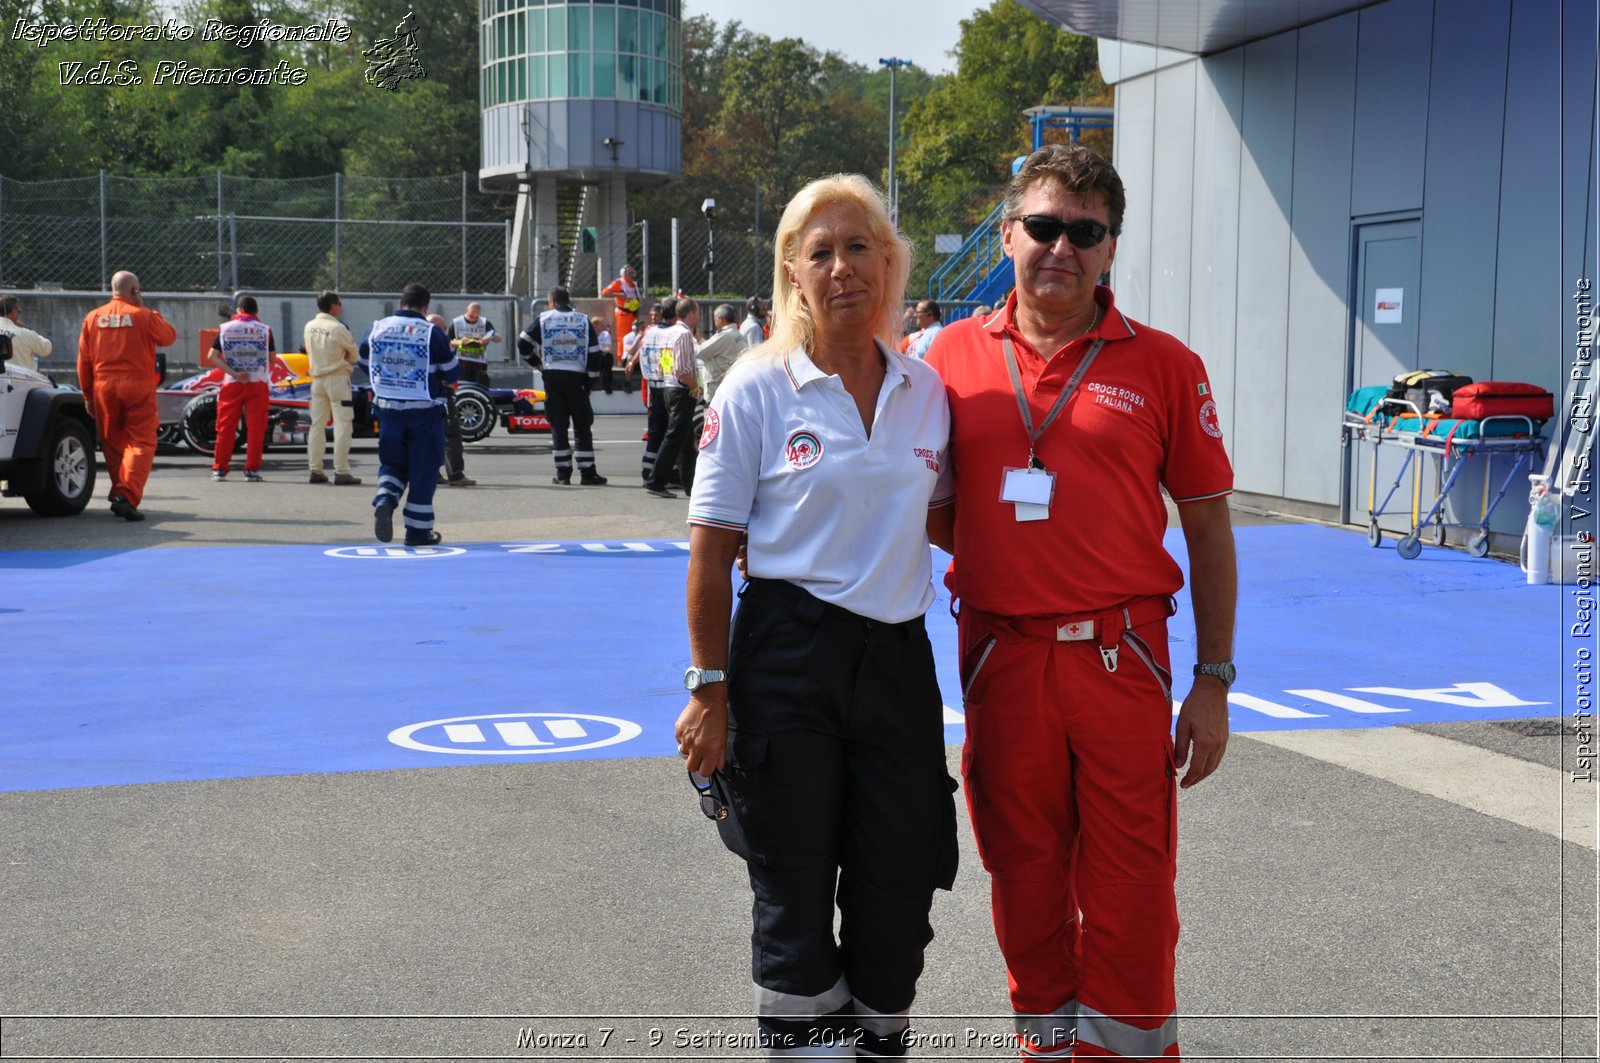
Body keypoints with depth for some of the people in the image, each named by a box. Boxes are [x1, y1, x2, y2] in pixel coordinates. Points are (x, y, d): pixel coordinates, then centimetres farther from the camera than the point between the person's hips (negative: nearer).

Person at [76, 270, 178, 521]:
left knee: (113, 444, 16)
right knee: (141, 443, -3)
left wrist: (88, 395, 14)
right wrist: (155, 316, 19)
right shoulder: (144, 315, -5)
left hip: (104, 388, 4)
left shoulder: (93, 318, 7)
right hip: (138, 386, -4)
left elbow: (84, 361, 8)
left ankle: (119, 494, 21)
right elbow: (169, 337, 7)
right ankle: (127, 496, -19)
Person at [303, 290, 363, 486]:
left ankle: (316, 470, 12)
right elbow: (355, 356, -5)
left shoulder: (309, 327, 4)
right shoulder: (338, 328, -13)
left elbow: (310, 351, 13)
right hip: (337, 378, -6)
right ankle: (341, 472, -7)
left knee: (317, 424, 10)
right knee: (342, 425, -4)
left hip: (317, 379, 6)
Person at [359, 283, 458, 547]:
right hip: (424, 411, -3)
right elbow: (453, 374, -7)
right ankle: (418, 530, 10)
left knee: (392, 462, 19)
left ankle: (384, 501, -9)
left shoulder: (377, 329, 0)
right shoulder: (431, 333, -12)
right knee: (423, 469, 7)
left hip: (388, 408, 4)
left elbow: (365, 363, 15)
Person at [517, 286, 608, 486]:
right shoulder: (583, 321, 6)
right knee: (582, 426, 4)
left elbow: (523, 343, -1)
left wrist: (536, 362, 14)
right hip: (576, 378, 0)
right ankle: (587, 473, 0)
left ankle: (563, 473, 4)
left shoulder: (543, 319, 3)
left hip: (552, 376, 0)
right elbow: (594, 354, 2)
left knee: (558, 425, 5)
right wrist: (590, 382, 7)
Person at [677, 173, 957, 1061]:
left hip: (897, 657, 4)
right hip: (788, 659, -4)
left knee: (902, 893, 9)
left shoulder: (926, 392, 6)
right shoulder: (758, 388, -5)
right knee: (795, 897, 7)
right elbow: (711, 552, -6)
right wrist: (710, 690, -10)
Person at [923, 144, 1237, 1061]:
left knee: (1131, 891, 0)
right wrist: (977, 553, -2)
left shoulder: (1162, 364, 0)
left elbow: (1207, 524, 2)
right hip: (1000, 657, 2)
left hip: (1121, 654, -2)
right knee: (1026, 879, 12)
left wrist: (1214, 683, -1)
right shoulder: (957, 354, 5)